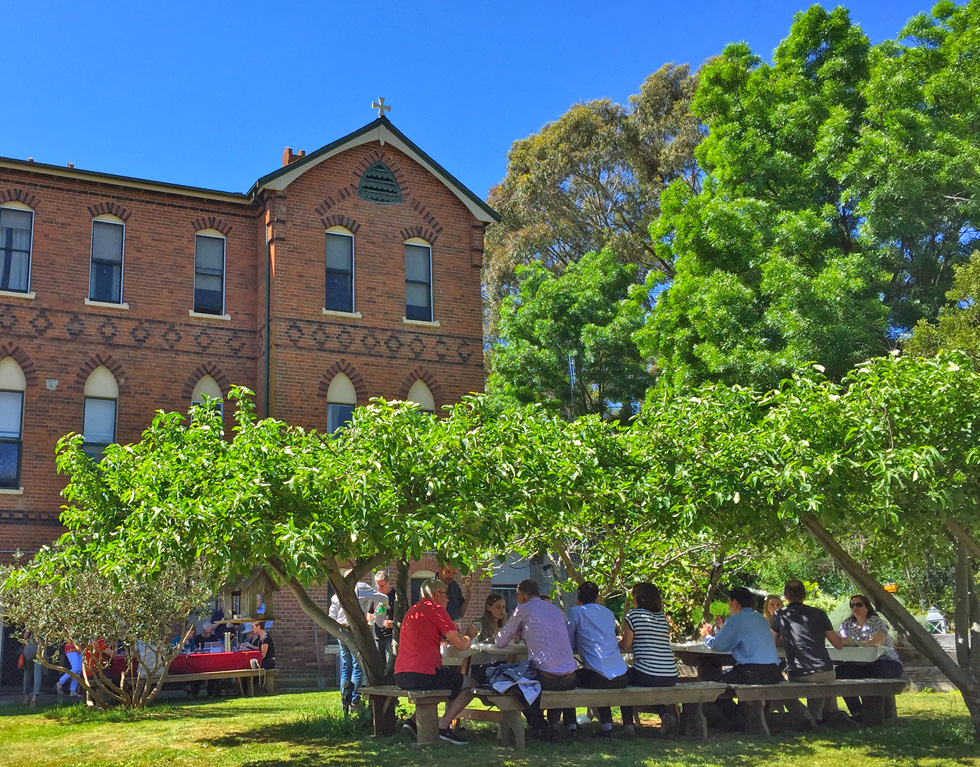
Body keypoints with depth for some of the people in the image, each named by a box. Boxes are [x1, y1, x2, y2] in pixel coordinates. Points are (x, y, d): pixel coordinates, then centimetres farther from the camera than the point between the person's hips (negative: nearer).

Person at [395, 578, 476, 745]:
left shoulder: (413, 610, 21)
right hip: (422, 675, -9)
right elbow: (460, 645, -6)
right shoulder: (436, 609, -5)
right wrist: (467, 639, 17)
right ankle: (443, 725, 1)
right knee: (470, 684, 8)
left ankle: (415, 720, 17)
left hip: (400, 676, 9)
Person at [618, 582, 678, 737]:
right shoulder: (662, 617, 16)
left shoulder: (634, 615, -3)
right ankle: (665, 715, 11)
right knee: (651, 686, 37)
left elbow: (625, 646, 0)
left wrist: (618, 641, 21)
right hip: (671, 677, 6)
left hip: (647, 676, -6)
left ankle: (628, 724, 18)